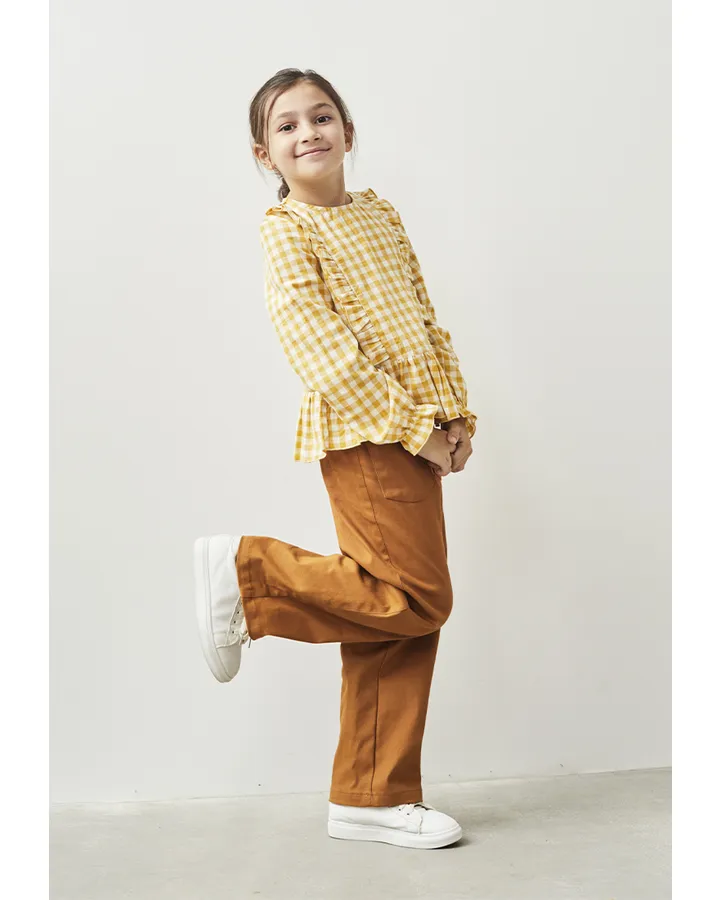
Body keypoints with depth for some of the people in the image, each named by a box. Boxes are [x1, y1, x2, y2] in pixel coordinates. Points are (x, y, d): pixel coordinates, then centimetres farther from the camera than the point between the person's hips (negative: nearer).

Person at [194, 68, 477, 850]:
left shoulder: (380, 214, 19)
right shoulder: (287, 229, -4)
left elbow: (426, 321, 18)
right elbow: (321, 350, -13)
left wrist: (455, 413, 5)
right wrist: (414, 427, -16)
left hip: (416, 435, 7)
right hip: (363, 435, -7)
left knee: (394, 623, 7)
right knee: (418, 600, -11)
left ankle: (373, 797, 16)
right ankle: (248, 573, 2)